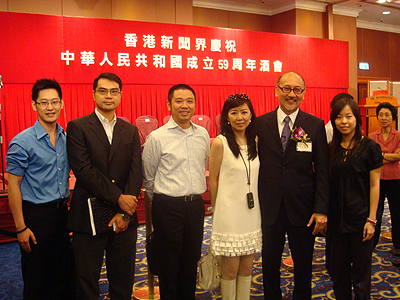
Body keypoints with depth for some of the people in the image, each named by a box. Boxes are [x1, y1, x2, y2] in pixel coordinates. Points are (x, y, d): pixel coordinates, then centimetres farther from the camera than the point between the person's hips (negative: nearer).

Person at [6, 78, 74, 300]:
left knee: (64, 274, 15)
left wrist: (68, 203, 9)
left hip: (62, 213, 5)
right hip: (36, 215, -5)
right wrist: (21, 227, -13)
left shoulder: (66, 138, 5)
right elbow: (13, 186, -11)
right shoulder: (22, 142, -12)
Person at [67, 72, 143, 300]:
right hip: (89, 216, -3)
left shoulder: (131, 131, 10)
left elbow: (136, 173, 2)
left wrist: (125, 213, -9)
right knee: (87, 280, 9)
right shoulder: (78, 127, -2)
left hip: (124, 219, 3)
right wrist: (118, 197, -15)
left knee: (123, 280, 13)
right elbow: (83, 170, -13)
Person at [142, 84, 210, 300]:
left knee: (191, 260, 16)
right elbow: (148, 178, 1)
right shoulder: (156, 138, -8)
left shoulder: (203, 134, 5)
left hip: (196, 205, 4)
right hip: (167, 207, -4)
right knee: (169, 263, 8)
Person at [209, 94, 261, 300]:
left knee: (246, 268, 13)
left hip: (251, 212, 5)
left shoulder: (255, 142, 6)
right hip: (229, 214, -5)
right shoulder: (219, 143, -10)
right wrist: (217, 209, 3)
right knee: (230, 269, 5)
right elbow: (212, 181, -3)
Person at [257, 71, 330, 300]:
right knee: (270, 265, 15)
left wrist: (321, 210, -9)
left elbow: (323, 171, -3)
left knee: (303, 266, 14)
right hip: (270, 209, 1)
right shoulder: (261, 123, 0)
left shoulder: (316, 125, -2)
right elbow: (256, 166, 2)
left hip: (303, 210, 0)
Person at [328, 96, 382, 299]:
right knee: (339, 271, 14)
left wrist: (371, 220, -11)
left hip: (360, 219, -4)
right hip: (337, 219, 4)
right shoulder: (331, 149, 4)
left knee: (361, 271, 8)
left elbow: (374, 185, -7)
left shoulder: (369, 147, -7)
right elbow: (327, 184, 8)